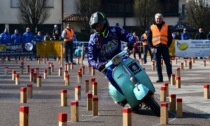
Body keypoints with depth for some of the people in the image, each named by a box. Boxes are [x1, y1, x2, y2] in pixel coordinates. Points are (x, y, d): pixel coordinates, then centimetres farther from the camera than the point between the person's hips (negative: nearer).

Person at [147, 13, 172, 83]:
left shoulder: (166, 26, 7)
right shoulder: (152, 27, 7)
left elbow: (170, 37, 10)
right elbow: (148, 38, 7)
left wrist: (168, 45, -1)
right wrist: (151, 47, -2)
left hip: (164, 47, 0)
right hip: (156, 47, 0)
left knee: (168, 63, -1)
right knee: (158, 64, 3)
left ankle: (170, 77, 3)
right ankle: (160, 78, 8)